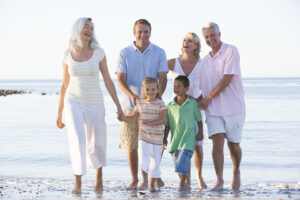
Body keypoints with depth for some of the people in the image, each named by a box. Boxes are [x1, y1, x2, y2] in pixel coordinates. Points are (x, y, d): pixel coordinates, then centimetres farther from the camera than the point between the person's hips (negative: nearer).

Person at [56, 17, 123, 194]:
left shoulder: (99, 52, -3)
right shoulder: (68, 55, 0)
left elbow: (108, 81, 0)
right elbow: (65, 85, 8)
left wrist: (119, 107, -4)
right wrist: (59, 113, 10)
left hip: (94, 104, 0)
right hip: (73, 103, 0)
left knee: (97, 145, 9)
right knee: (77, 141, -20)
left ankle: (99, 174, 38)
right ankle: (78, 183, -11)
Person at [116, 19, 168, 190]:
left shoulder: (159, 53, 3)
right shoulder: (125, 53, 2)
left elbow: (163, 78, -2)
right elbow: (120, 79, -3)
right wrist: (131, 95, -23)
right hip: (132, 105, 0)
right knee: (131, 145, 1)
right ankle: (135, 179, 13)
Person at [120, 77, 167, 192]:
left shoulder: (160, 104, -5)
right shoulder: (140, 104, 5)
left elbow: (163, 119, -15)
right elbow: (133, 117, 13)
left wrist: (150, 122, -30)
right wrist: (122, 118, -6)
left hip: (157, 139, -1)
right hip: (143, 137, 1)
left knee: (155, 162, 6)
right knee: (143, 158, -16)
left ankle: (152, 184, 20)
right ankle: (144, 181, 0)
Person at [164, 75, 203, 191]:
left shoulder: (193, 103, 1)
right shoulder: (170, 106, 5)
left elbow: (198, 119, 11)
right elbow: (167, 124, 10)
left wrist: (200, 132, 4)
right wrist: (165, 138, 7)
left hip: (189, 137, -3)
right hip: (176, 137, 3)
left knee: (184, 157, -17)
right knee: (177, 159, 6)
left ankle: (182, 183, -17)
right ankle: (183, 183, 19)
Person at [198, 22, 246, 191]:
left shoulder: (231, 51, -6)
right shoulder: (205, 61, 14)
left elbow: (227, 78, -13)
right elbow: (202, 86, 22)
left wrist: (208, 97, -11)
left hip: (233, 106, -4)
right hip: (213, 108, 4)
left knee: (233, 144, 4)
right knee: (217, 142, -10)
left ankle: (236, 172, 30)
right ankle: (219, 180, -9)